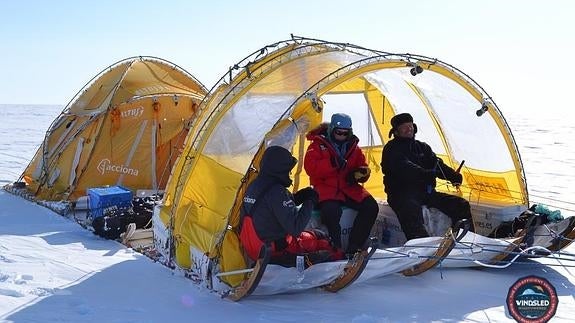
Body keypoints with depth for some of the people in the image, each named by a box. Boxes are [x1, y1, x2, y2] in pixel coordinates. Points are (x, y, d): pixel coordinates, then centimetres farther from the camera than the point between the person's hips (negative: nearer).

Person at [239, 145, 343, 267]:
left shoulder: (254, 185, 3)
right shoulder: (276, 192, -24)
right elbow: (295, 227, -24)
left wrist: (298, 197, 5)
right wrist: (310, 202, -13)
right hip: (276, 251, -8)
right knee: (319, 237, 8)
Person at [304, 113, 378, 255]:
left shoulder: (353, 147, 12)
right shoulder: (318, 145, -1)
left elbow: (363, 168, 17)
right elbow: (310, 168, -14)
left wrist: (357, 175, -8)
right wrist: (332, 163, -26)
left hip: (349, 188, 5)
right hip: (326, 187, -5)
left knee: (371, 206, -17)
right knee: (332, 210, -36)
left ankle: (353, 248, -11)